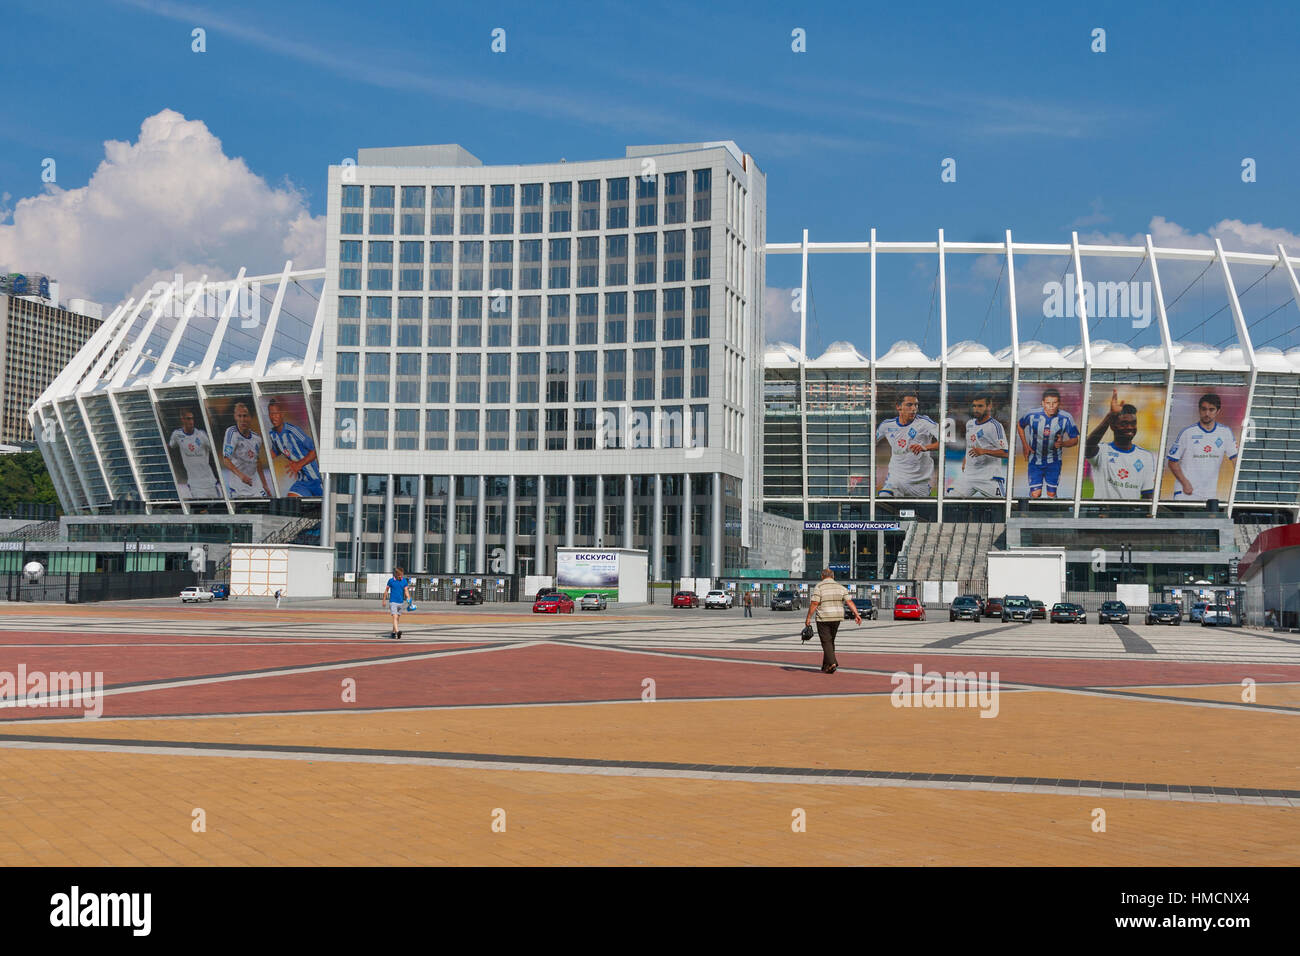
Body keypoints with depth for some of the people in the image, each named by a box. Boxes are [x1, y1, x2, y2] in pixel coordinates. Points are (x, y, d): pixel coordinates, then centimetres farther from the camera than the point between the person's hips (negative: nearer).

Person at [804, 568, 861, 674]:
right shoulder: (840, 587, 8)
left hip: (823, 618, -5)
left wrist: (808, 618, -10)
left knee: (826, 642, -1)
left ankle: (832, 663, -17)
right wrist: (856, 614, -6)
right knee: (830, 641, 15)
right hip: (837, 618, 5)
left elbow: (814, 604, -13)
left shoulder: (819, 587, -5)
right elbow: (849, 602, -1)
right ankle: (826, 667, 18)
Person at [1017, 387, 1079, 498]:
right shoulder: (1032, 415, -15)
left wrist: (1062, 443, -27)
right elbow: (1019, 425, 7)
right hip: (1035, 460, -1)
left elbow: (1075, 440, -5)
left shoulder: (1066, 418, -15)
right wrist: (1025, 445, -1)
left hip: (1054, 461, 1)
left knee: (1051, 495, 4)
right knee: (1035, 495, -6)